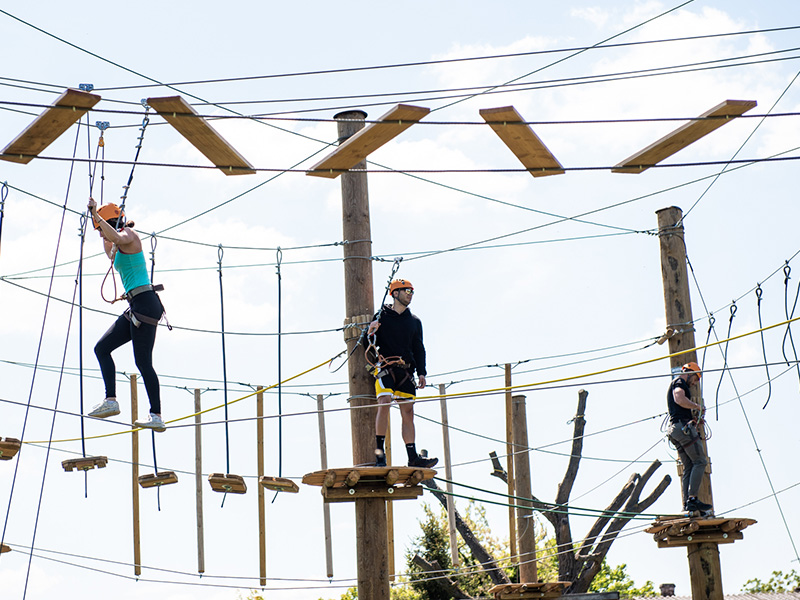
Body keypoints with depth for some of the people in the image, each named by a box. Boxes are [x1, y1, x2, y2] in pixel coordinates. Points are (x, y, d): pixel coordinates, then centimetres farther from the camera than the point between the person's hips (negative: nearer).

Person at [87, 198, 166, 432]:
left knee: (143, 362, -9)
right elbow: (111, 254, 48)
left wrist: (95, 214, -23)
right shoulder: (120, 244, 22)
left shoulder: (129, 235, -5)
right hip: (138, 308, 10)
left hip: (144, 303, -10)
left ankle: (156, 416, -7)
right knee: (102, 348, 7)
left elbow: (117, 238, -31)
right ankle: (111, 400, -1)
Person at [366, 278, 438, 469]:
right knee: (384, 403, -23)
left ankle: (413, 457, -1)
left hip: (406, 371, 4)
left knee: (408, 412, 0)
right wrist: (370, 334, -17)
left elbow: (419, 349, 19)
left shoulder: (415, 321, 19)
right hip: (385, 367, -4)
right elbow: (369, 345, 6)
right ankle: (379, 451, -20)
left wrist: (421, 373, 7)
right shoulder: (382, 316, 6)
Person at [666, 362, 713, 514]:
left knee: (689, 467, 5)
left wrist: (692, 417, 24)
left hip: (675, 430, 10)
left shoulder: (675, 384, 30)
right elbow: (679, 399, -21)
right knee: (700, 461, -12)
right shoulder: (679, 382, -1)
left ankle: (687, 503, -4)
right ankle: (692, 499, -21)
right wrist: (697, 406, -9)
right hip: (683, 426, -10)